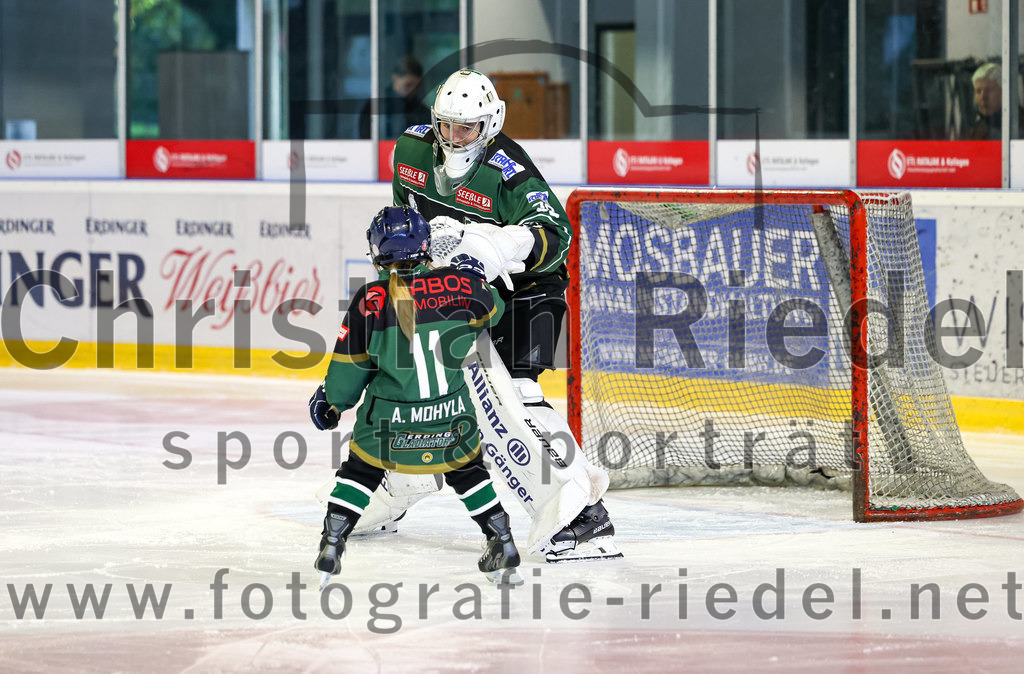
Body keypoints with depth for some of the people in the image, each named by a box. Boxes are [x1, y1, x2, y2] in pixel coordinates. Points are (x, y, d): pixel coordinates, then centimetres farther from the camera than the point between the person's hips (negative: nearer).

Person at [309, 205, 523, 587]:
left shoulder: (369, 301, -9)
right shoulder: (458, 284, -6)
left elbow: (351, 364, -1)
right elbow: (491, 312, 15)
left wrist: (330, 401, 16)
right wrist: (475, 276, 34)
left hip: (388, 417, -2)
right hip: (451, 413, 2)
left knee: (361, 468, 16)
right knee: (467, 469, 21)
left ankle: (331, 546, 10)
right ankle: (503, 544, 21)